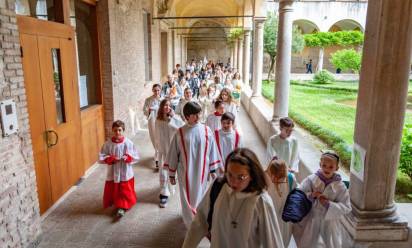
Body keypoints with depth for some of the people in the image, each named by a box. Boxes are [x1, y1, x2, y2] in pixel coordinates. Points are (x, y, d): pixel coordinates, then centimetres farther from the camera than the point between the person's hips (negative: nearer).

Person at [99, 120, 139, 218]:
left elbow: (136, 157, -5)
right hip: (112, 174, 2)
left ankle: (122, 207, 19)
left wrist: (128, 157, -23)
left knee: (125, 192, 6)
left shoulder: (128, 143, -11)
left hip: (125, 174, -1)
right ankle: (115, 204, 38)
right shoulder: (108, 144, -7)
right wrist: (111, 159, -19)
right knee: (113, 191, 15)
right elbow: (101, 157, -5)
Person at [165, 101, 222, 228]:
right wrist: (171, 174, 1)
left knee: (200, 197, 16)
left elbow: (212, 151, 3)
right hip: (185, 173, -1)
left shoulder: (206, 130, -5)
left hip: (201, 172, 2)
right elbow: (173, 154, -2)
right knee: (188, 200, 6)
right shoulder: (180, 132, -9)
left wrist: (213, 170, 5)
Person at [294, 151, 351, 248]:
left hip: (330, 222, 0)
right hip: (311, 220, 0)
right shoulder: (311, 179, -13)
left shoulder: (340, 186, -12)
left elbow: (346, 208, -13)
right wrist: (311, 195, -30)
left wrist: (328, 204, -26)